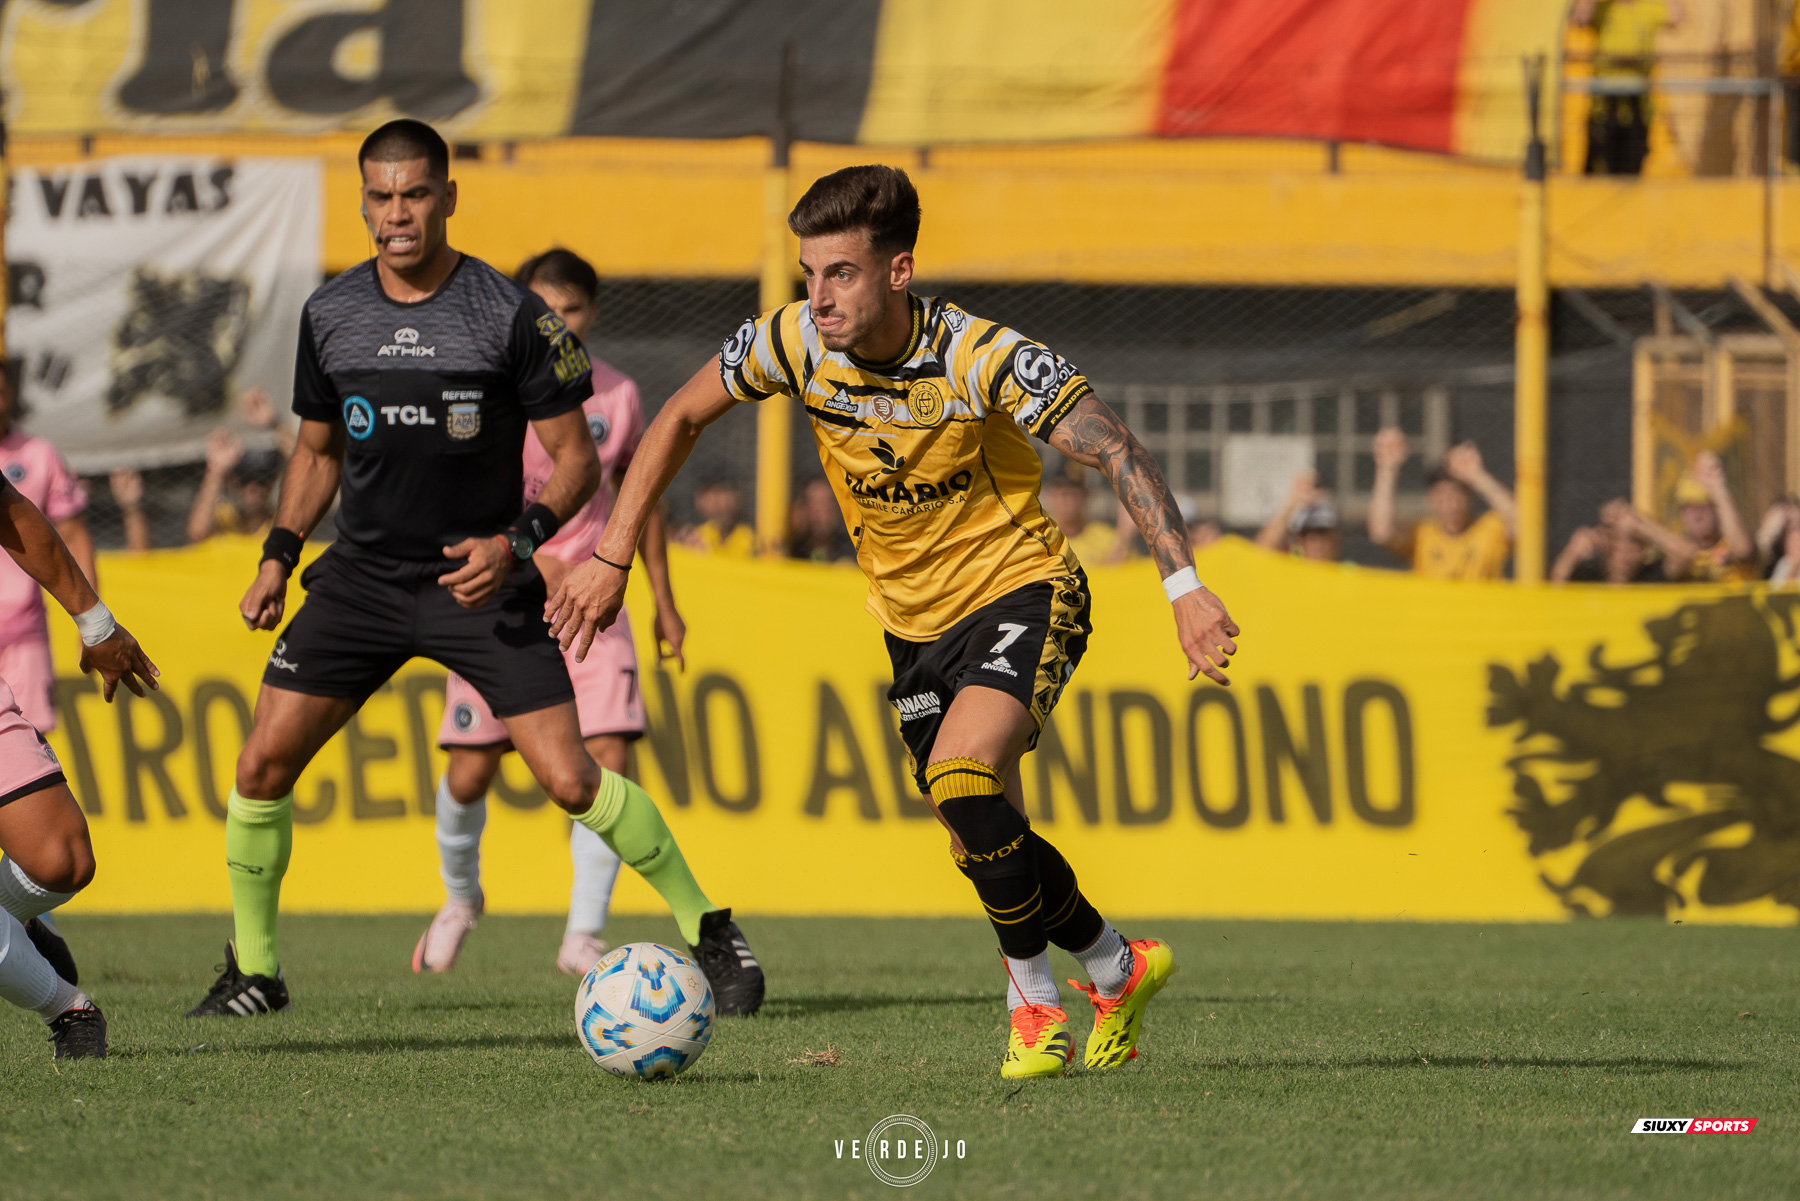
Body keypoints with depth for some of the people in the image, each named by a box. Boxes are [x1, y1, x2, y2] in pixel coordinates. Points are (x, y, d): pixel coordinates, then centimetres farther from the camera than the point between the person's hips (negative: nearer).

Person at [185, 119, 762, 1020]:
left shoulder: (510, 315, -11)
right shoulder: (330, 314, 2)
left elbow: (576, 458, -6)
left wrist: (517, 543, -22)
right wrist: (278, 555, 4)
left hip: (479, 579, -4)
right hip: (362, 574, 4)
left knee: (569, 778, -14)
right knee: (262, 765, -6)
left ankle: (708, 929, 3)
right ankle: (252, 970, 12)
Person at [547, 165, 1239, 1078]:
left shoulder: (982, 359, -26)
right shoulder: (794, 343, -14)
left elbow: (1119, 453, -26)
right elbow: (680, 419, 2)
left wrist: (1183, 586, -37)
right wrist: (611, 557, -2)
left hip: (1022, 591, -6)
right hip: (912, 619, 6)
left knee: (961, 779, -28)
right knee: (988, 846, 7)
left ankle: (1034, 999, -6)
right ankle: (1118, 969, 33)